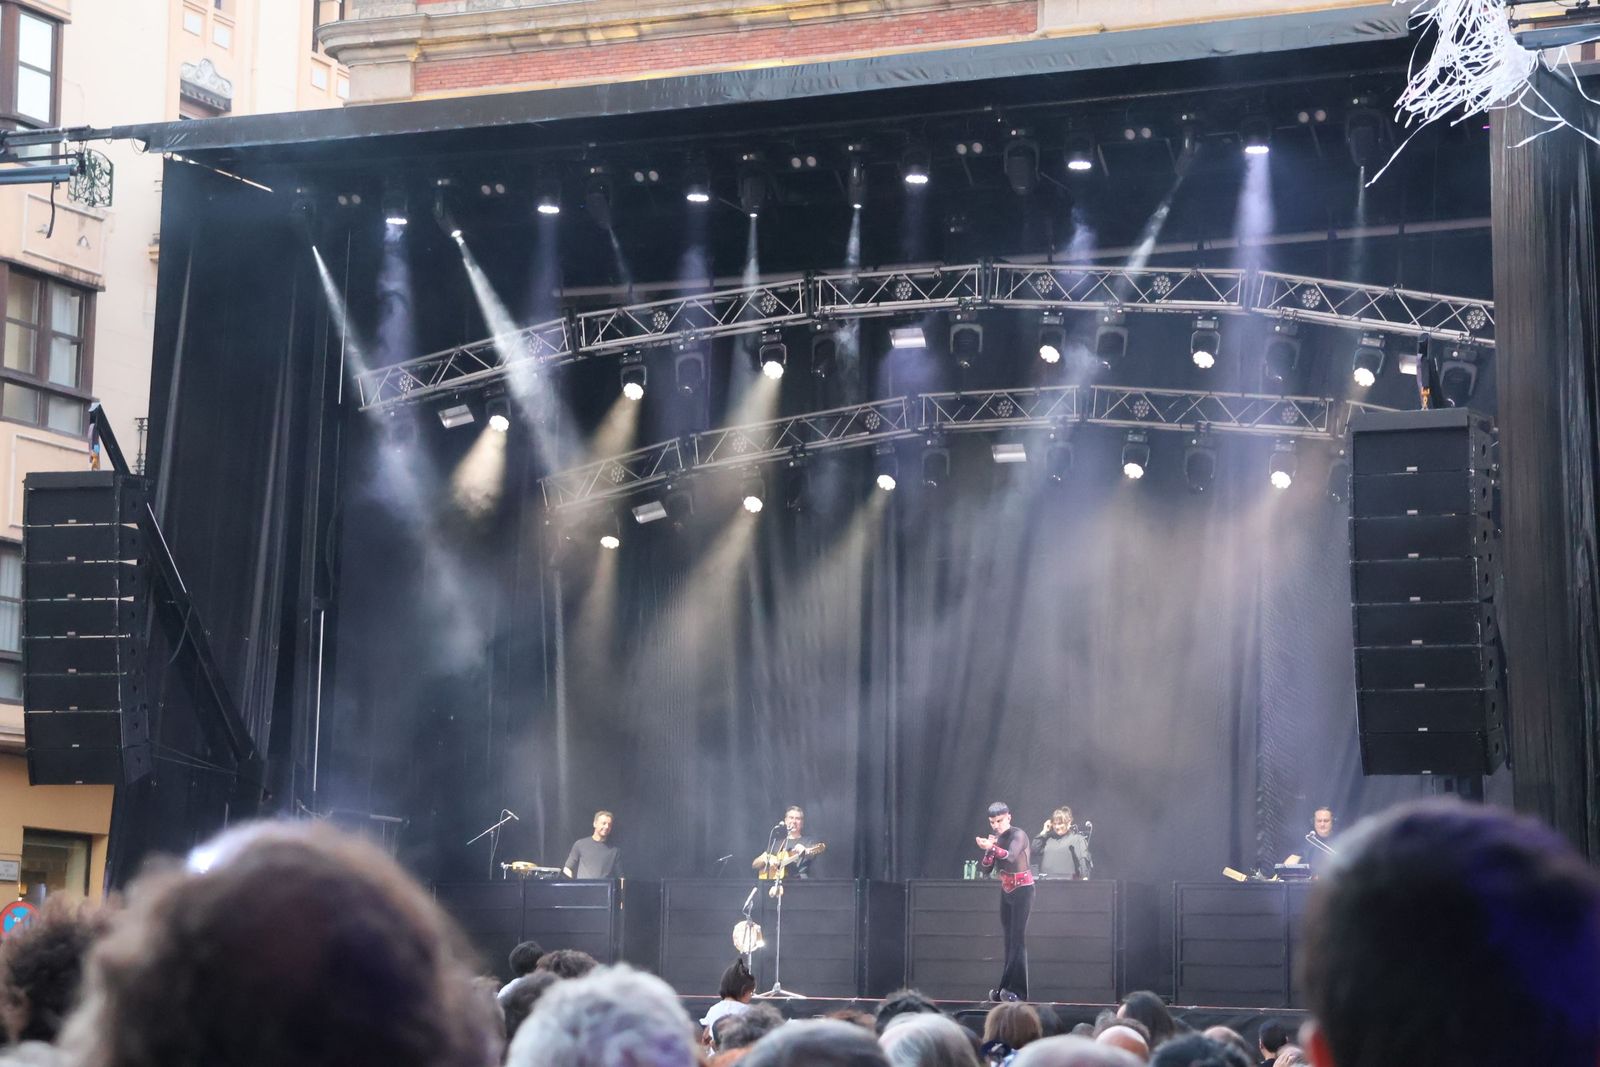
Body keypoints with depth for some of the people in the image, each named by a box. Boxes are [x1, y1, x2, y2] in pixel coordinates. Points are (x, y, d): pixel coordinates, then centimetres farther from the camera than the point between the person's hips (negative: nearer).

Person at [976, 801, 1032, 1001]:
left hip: (1022, 889, -7)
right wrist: (988, 850, -14)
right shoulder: (995, 837, 7)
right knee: (1008, 938, 7)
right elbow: (987, 867, 4)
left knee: (1017, 939, -11)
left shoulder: (1018, 835, -14)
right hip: (1006, 890, 7)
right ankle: (1006, 988, 8)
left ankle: (1016, 989, -14)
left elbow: (1011, 856, -34)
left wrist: (992, 847, -51)